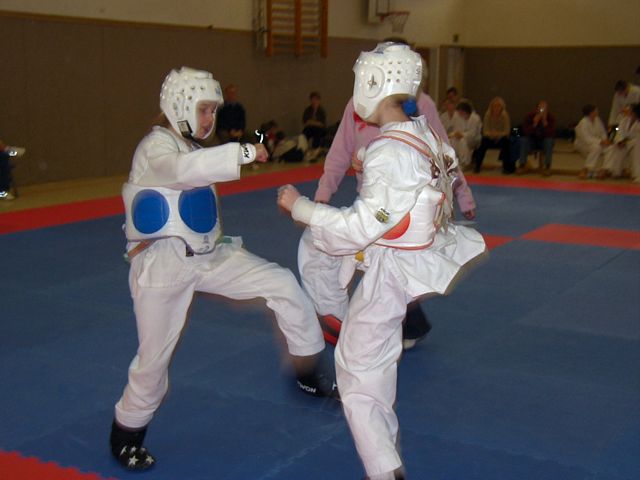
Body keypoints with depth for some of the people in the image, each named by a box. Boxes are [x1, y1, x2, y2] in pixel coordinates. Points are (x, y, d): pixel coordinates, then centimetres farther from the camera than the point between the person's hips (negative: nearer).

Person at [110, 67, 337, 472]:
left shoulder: (192, 148, 14)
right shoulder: (156, 147, -14)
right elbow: (182, 169, -38)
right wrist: (243, 152, -40)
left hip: (208, 255, 7)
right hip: (163, 265, -7)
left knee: (282, 284, -6)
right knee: (154, 359, 1)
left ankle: (311, 374, 8)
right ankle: (127, 435, 26)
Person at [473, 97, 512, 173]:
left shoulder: (505, 116, -14)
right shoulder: (488, 115, -10)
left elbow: (507, 132, -15)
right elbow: (485, 131, -10)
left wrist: (498, 134, -33)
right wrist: (490, 134, -32)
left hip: (501, 139, -1)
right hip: (490, 139, 1)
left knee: (505, 141, -33)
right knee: (484, 141, -30)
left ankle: (506, 166, -21)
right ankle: (477, 165, -20)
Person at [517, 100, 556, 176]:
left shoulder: (551, 117, -15)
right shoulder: (530, 116, -14)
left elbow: (551, 134, -28)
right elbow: (525, 132, -23)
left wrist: (544, 121, -36)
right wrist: (535, 123, -36)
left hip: (544, 141, -1)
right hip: (532, 141, 1)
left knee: (549, 140, -32)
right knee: (523, 139, -28)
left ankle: (547, 167, -26)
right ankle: (522, 165, -22)